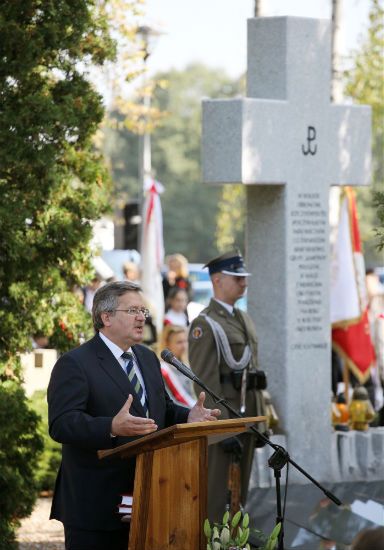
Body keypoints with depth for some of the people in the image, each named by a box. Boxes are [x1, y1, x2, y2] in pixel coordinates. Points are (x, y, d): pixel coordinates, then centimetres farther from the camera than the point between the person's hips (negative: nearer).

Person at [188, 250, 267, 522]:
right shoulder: (204, 324, -10)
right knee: (218, 496, -6)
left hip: (247, 416, 8)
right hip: (221, 417, -8)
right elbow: (206, 380, -16)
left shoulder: (245, 320, 16)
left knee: (239, 492, 12)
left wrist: (260, 422, 16)